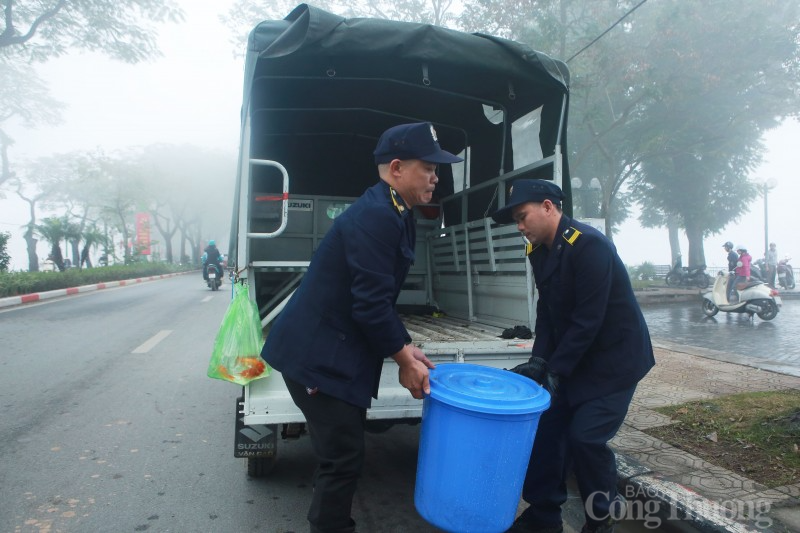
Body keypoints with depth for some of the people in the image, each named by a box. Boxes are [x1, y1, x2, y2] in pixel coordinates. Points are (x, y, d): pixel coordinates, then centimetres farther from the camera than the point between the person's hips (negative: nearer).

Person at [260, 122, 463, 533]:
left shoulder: (392, 213, 11)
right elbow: (370, 304, -24)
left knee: (342, 452, 19)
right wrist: (405, 359, -11)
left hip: (331, 350, 10)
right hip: (317, 355, -10)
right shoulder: (376, 216, -22)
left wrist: (404, 347, 10)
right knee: (343, 457, -1)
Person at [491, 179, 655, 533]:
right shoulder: (539, 251, 1)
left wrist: (556, 370, -21)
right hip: (573, 357, 8)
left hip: (615, 356, -7)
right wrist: (538, 361, -7)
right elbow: (547, 311, 4)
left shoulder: (588, 245, -24)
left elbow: (589, 318, -25)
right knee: (546, 425, 4)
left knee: (585, 436, -11)